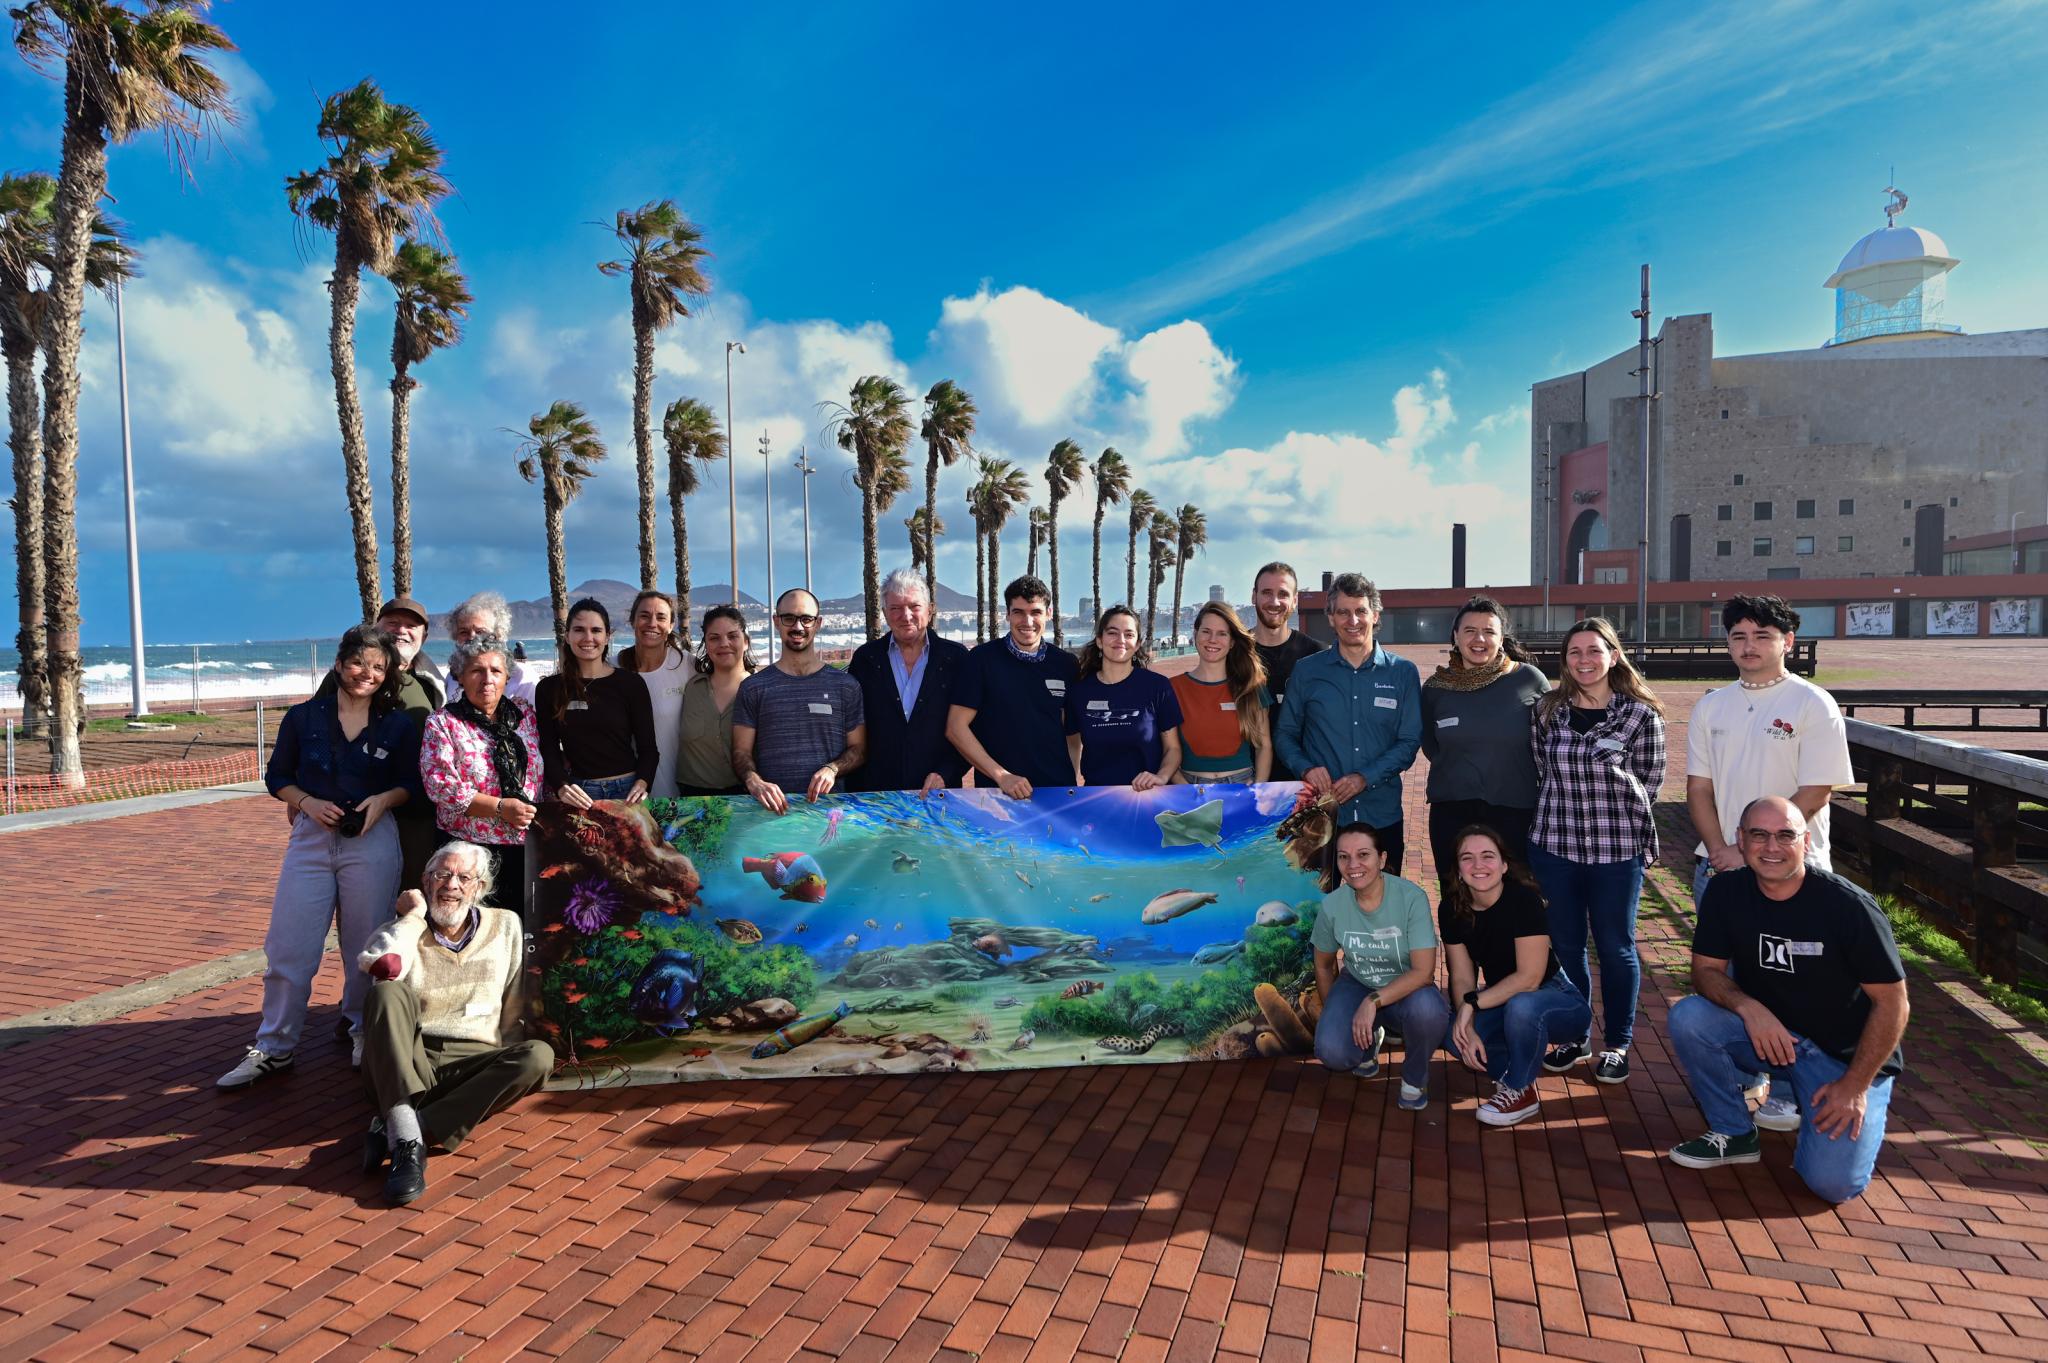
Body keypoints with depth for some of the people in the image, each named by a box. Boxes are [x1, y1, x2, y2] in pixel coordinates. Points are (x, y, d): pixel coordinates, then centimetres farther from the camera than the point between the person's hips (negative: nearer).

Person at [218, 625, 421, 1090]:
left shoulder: (399, 725, 2)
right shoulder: (303, 717, 4)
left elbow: (410, 783, 6)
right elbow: (277, 776, 8)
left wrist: (383, 799, -14)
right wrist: (308, 802, -9)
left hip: (373, 842, -1)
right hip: (311, 838, 1)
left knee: (365, 946, 7)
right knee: (287, 946, 1)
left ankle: (362, 1032, 26)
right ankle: (273, 1048, 15)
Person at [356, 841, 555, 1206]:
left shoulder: (506, 926, 14)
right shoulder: (402, 930, 9)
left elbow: (515, 1007, 13)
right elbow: (381, 968, -17)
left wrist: (508, 1071, 3)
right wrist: (414, 916, -3)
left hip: (470, 1065, 1)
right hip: (402, 1066, -1)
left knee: (538, 1055, -29)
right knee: (388, 993, -29)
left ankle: (394, 1128, -31)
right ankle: (407, 1140, -40)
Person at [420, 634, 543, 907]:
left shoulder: (524, 716, 11)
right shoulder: (442, 723, -1)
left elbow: (543, 772, 16)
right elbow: (440, 784, -11)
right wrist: (500, 807, -16)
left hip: (525, 846, 4)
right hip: (469, 850, -4)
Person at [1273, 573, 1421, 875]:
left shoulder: (1403, 672, 3)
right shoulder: (1306, 671, 3)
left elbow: (1410, 740, 0)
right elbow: (1284, 734, 7)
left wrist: (1366, 777, -14)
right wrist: (1306, 768, -13)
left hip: (1382, 815, 1)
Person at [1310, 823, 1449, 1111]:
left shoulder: (1411, 897, -24)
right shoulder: (1332, 905, -14)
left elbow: (1424, 971, -26)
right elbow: (1324, 966, 4)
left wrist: (1373, 1002, -32)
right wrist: (1334, 1016, 8)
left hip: (1406, 989, -2)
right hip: (1357, 985, 2)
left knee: (1427, 1009, -38)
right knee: (1331, 1051, -26)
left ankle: (1414, 1075, -3)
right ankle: (1368, 1042, 14)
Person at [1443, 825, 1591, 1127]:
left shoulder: (1524, 899, -25)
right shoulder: (1453, 907, -10)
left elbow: (1529, 978, -27)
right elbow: (1462, 977, -8)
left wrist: (1472, 1003, -26)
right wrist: (1468, 1027, -23)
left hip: (1556, 1000, -5)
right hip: (1502, 1002, 5)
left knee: (1521, 1005, -37)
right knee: (1453, 1034, -22)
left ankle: (1519, 1091, -10)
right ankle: (1513, 1072, 8)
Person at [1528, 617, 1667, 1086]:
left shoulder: (1641, 714, -5)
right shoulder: (1548, 710, 3)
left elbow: (1649, 788, -1)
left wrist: (1617, 771, -16)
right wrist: (1556, 818, 7)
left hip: (1617, 851, -2)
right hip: (1555, 848, 3)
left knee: (1615, 949, 10)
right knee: (1566, 946, 12)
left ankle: (1617, 1044, 26)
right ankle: (1575, 1036, 29)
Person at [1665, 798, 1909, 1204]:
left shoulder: (1849, 907, -20)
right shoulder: (1726, 891, -9)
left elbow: (1892, 1004, -14)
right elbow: (1706, 970, -5)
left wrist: (1856, 1085, -16)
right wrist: (1749, 1007, -27)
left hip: (1844, 1053, -3)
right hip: (1765, 1032, 3)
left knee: (1834, 1182, -18)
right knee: (1687, 1018, -26)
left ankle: (1859, 1107, 16)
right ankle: (1735, 1134, -2)